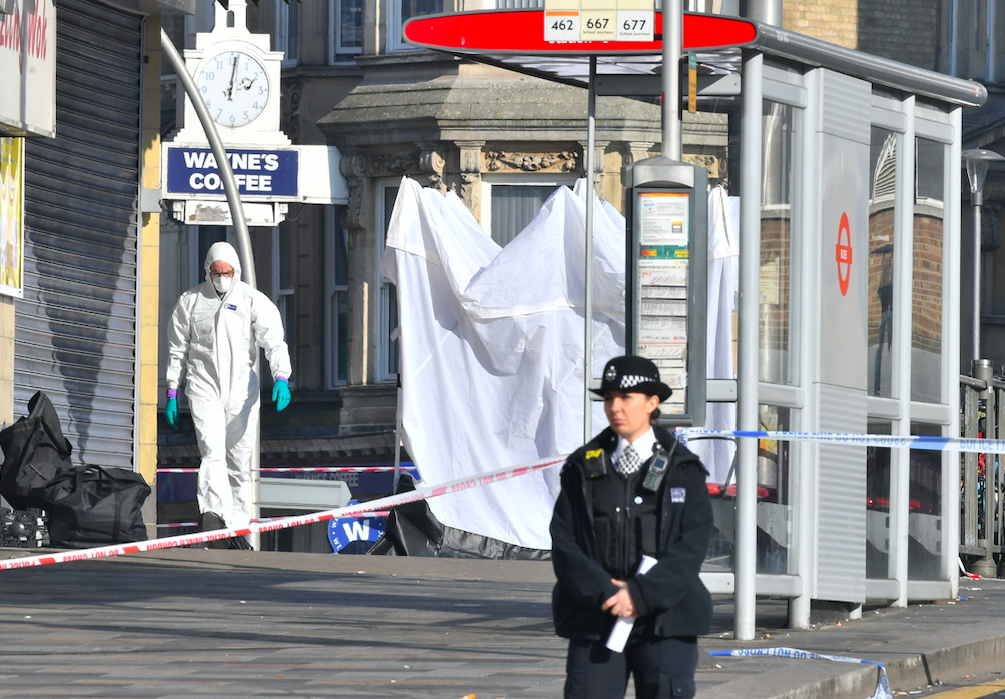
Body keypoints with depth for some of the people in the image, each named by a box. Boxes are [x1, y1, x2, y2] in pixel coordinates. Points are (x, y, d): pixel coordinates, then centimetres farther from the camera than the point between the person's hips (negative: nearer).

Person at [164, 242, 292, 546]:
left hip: (241, 388, 1)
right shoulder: (190, 301, 6)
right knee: (212, 451, -19)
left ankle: (238, 525, 16)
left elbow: (273, 341, -9)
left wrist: (281, 377, -26)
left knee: (240, 460, 6)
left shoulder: (254, 301, 1)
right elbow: (176, 349, 14)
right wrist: (171, 393, 10)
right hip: (204, 386, -1)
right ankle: (212, 517, -32)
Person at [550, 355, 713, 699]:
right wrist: (603, 592, -14)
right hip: (594, 619, 1)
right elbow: (563, 542, 1)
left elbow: (691, 546, -5)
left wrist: (641, 594, -16)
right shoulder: (583, 468, 9)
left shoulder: (682, 470, 4)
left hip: (665, 619, -1)